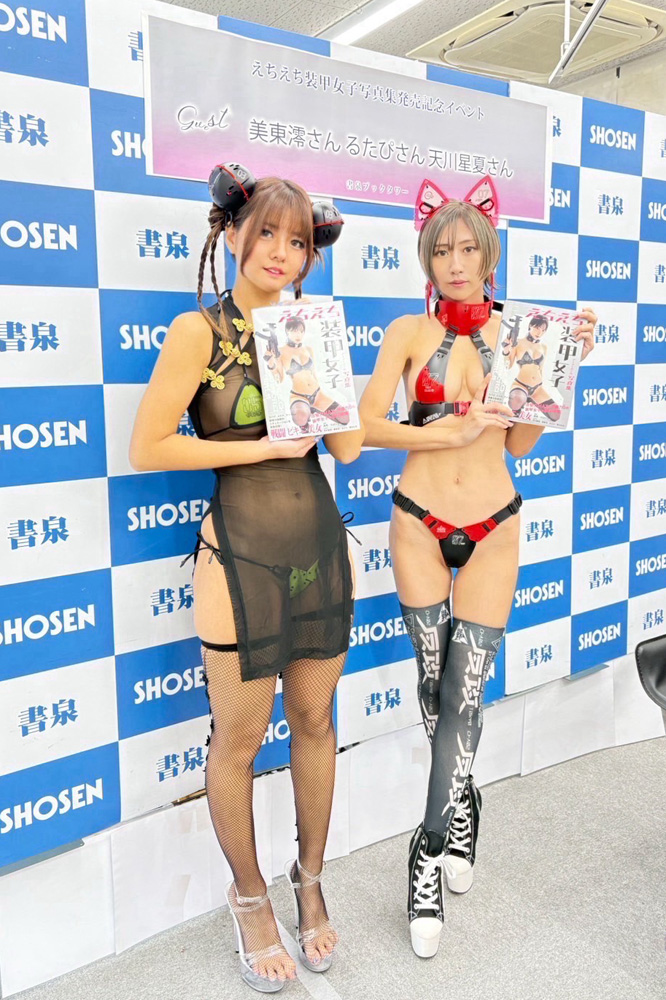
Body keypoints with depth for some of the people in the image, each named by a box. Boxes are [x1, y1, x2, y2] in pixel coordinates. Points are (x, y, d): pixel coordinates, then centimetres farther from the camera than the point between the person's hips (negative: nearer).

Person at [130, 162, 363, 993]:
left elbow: (349, 448, 6)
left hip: (320, 545, 5)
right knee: (239, 738, 8)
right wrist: (262, 447, -14)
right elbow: (145, 449, -12)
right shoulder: (200, 332, -6)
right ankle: (249, 899, 33)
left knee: (315, 721, 16)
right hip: (242, 553, -5)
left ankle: (310, 884, 38)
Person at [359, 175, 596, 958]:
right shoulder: (409, 332, -1)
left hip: (493, 527, 1)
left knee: (467, 687, 0)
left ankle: (429, 853, 17)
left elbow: (519, 441, 3)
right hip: (420, 522, -1)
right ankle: (462, 804, 36)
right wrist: (451, 432, -17)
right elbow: (365, 425, -11)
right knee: (433, 678, 9)